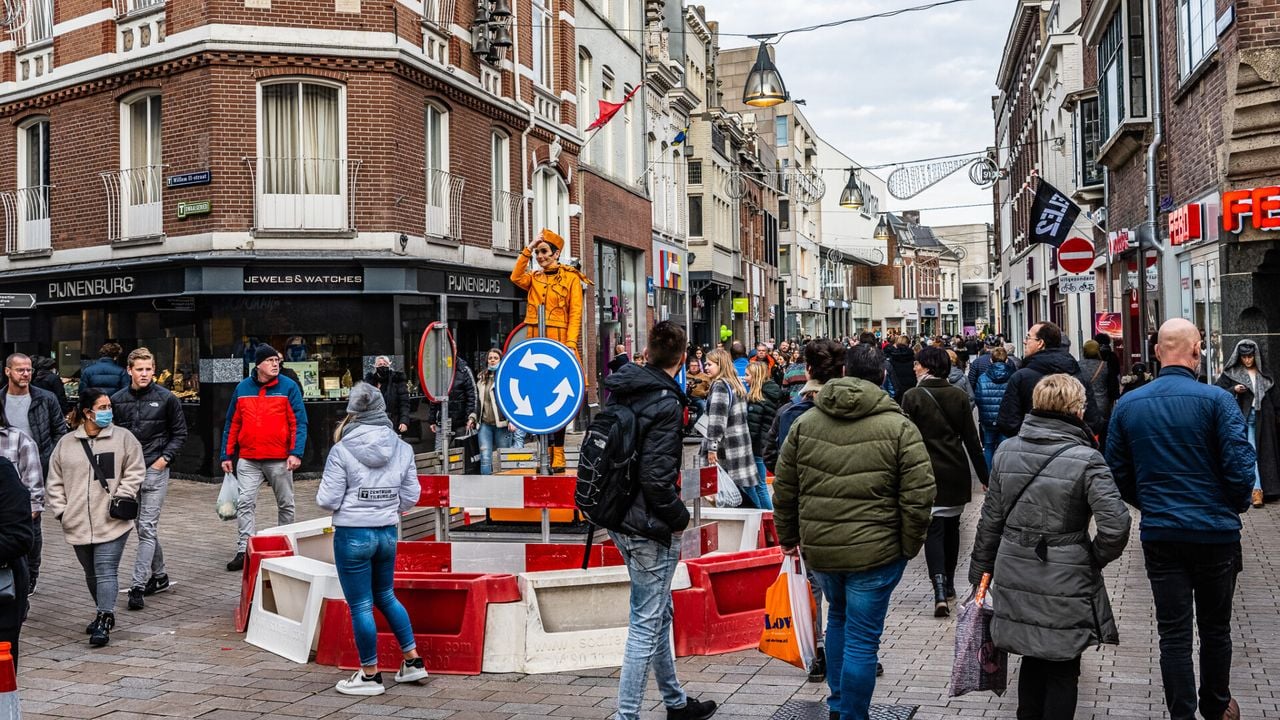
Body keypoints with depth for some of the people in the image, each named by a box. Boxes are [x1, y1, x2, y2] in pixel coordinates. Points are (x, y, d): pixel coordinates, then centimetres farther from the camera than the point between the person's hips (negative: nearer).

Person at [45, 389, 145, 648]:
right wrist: (61, 509, 2)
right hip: (78, 523, 4)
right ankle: (105, 614, 32)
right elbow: (55, 481, 11)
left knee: (106, 571, -11)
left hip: (112, 522, -4)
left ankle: (104, 622, -11)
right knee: (91, 573, 16)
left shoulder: (123, 438, -1)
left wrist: (120, 499, -11)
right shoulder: (66, 443, 7)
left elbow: (134, 473, -1)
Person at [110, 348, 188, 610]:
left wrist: (165, 457, -7)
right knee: (142, 527, 14)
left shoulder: (166, 399, -4)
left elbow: (180, 432, 3)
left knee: (147, 528, -8)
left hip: (155, 470, -4)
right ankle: (159, 576, 28)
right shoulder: (117, 400, 5)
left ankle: (138, 585, -9)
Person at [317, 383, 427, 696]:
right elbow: (410, 497, 2)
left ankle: (370, 675, 20)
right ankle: (412, 660, 29)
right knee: (385, 596, 24)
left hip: (353, 535, -5)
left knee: (361, 607, 8)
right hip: (388, 532, 5)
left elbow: (328, 500, -11)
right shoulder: (402, 448, -2)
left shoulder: (342, 450, -13)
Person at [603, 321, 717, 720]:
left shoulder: (620, 391, 6)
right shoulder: (665, 403, -19)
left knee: (659, 614, 22)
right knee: (645, 625, 0)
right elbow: (657, 476, -24)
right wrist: (678, 516, -9)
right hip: (650, 527, -9)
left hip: (621, 520, 9)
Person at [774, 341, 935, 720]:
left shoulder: (804, 423, 2)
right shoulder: (899, 427, -9)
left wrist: (789, 537, 18)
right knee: (861, 639, 6)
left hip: (818, 547, 5)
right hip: (875, 550, -4)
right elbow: (918, 497, -12)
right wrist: (909, 546, 1)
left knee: (838, 617, 27)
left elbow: (784, 490, 6)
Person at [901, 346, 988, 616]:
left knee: (933, 530, -3)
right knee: (951, 528, 17)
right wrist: (984, 476, 9)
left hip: (927, 473, -4)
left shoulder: (913, 397, -9)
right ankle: (949, 586, 29)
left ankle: (940, 593, -17)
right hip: (957, 472, 4)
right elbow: (972, 440, 3)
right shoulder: (959, 396, 3)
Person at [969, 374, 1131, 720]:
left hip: (1014, 579, 5)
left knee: (1033, 659, 22)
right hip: (1064, 584, -4)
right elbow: (1116, 525, -21)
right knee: (1062, 669, 10)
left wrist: (981, 569, 14)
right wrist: (1094, 560, -2)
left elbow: (991, 519, 6)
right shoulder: (1086, 459, -14)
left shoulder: (1007, 451, 0)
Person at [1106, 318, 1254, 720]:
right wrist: (1237, 506, 6)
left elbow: (1117, 475, 5)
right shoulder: (1217, 400, -12)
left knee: (1173, 634, 7)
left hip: (1159, 536, 1)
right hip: (1216, 533, -1)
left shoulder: (1127, 404, 0)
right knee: (1215, 627, 18)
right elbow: (1240, 466, -14)